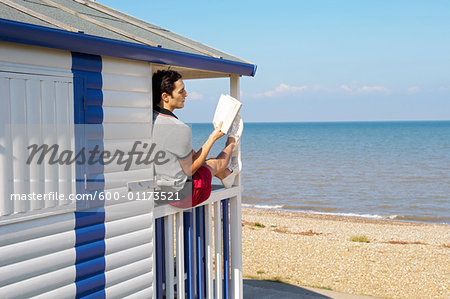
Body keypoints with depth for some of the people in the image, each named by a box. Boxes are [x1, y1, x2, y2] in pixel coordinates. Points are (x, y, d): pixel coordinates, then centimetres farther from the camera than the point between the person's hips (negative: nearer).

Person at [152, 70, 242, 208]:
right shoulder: (181, 129, -29)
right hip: (181, 195, -6)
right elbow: (189, 170, -15)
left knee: (193, 154, 30)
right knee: (216, 162, 21)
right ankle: (232, 141, 54)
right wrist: (213, 138, -7)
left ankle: (227, 174, 58)